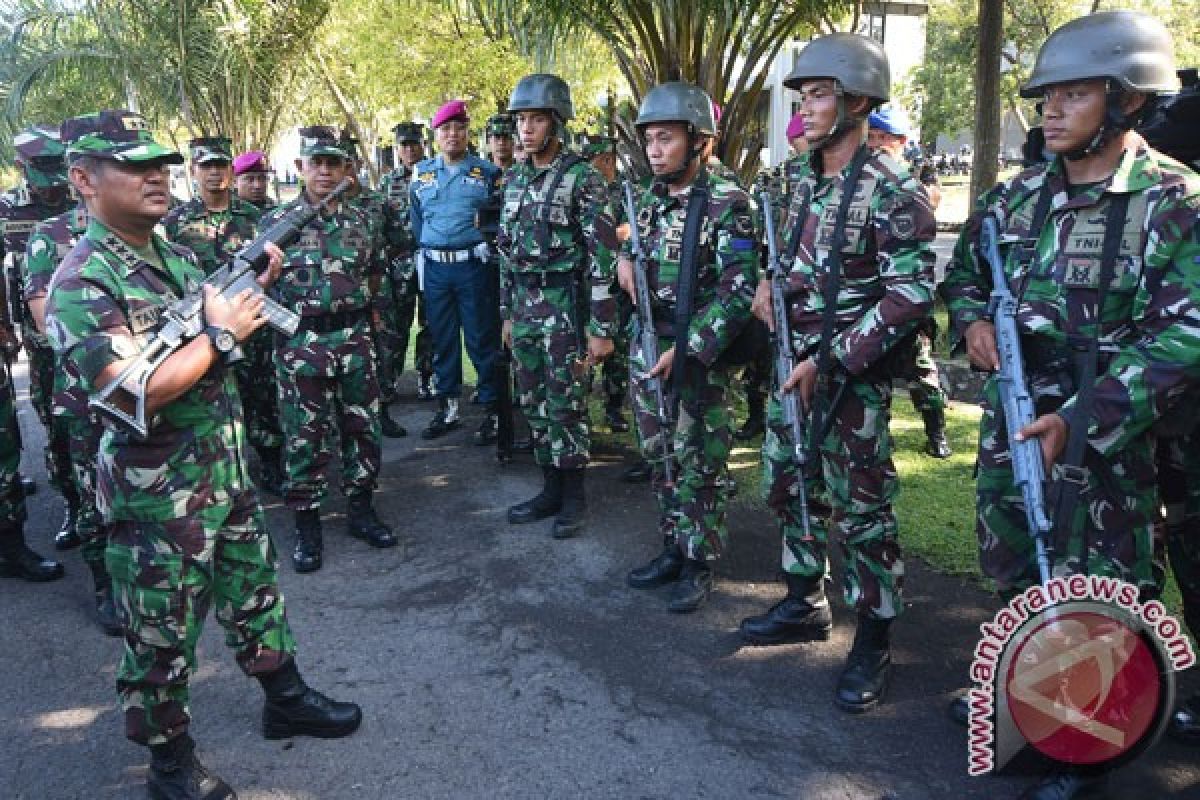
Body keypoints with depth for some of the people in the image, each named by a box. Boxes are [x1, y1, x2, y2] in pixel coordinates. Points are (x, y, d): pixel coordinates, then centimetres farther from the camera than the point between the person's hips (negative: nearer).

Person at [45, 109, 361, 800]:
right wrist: (221, 334, -20)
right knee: (163, 637, 9)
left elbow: (221, 331, 19)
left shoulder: (178, 255, 7)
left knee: (255, 593, 21)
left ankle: (286, 701, 41)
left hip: (227, 469, 8)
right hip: (157, 493, -8)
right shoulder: (82, 281, -19)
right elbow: (133, 391, -28)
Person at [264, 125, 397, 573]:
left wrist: (352, 308, 9)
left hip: (355, 339, 4)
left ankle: (361, 510, 25)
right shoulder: (276, 222, -3)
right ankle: (307, 525, 16)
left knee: (362, 428, 10)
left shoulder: (359, 220, 7)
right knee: (305, 438, 3)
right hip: (300, 344, -3)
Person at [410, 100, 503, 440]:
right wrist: (427, 250, 11)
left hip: (473, 265, -3)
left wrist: (484, 246, -3)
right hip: (434, 267, 4)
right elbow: (416, 220, 19)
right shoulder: (421, 173, 11)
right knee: (442, 339, 9)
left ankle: (492, 411, 6)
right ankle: (447, 409, 19)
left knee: (482, 339, -1)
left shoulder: (487, 172, 2)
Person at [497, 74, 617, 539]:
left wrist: (602, 327, -16)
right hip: (524, 308, 7)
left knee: (566, 407, 1)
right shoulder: (515, 180, 11)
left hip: (565, 308, -7)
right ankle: (551, 489, 25)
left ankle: (574, 498, 15)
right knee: (534, 405, 12)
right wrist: (507, 313, 15)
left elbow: (603, 257, -14)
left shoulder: (583, 178, -10)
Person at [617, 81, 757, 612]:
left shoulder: (727, 204, -12)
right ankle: (673, 548, 30)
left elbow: (737, 291, -17)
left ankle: (700, 564, 18)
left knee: (700, 465, 3)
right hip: (647, 348, 7)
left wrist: (687, 350, -20)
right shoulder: (647, 200, 9)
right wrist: (625, 260, 0)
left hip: (700, 354, -6)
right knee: (661, 458, 15)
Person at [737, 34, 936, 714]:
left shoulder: (892, 191, -15)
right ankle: (806, 604, 36)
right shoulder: (803, 180, 10)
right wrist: (771, 281, 3)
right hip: (795, 364, 8)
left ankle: (874, 644, 17)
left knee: (861, 511, 1)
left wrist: (831, 361, -22)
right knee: (786, 486, 17)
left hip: (853, 377, -8)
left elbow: (911, 295, -20)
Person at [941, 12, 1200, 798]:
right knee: (1012, 565, 18)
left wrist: (1081, 420, -23)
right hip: (1008, 416, 6)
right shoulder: (1017, 195, 5)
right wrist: (973, 321, -4)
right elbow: (963, 273, 19)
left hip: (1104, 431, -5)